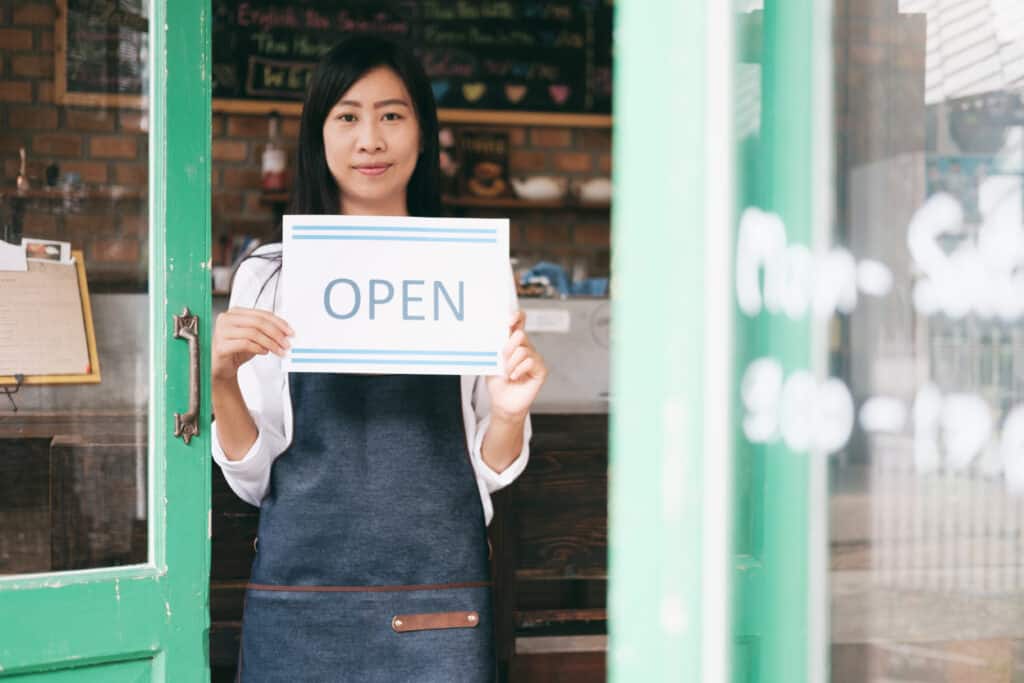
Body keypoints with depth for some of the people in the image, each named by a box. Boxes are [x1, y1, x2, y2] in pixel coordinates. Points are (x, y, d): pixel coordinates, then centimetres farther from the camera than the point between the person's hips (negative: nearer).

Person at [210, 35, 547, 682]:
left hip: (437, 600, 0)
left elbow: (491, 471, 9)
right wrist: (222, 381, -11)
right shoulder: (268, 276, 5)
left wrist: (509, 414, -12)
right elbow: (252, 478, 6)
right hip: (301, 596, 0)